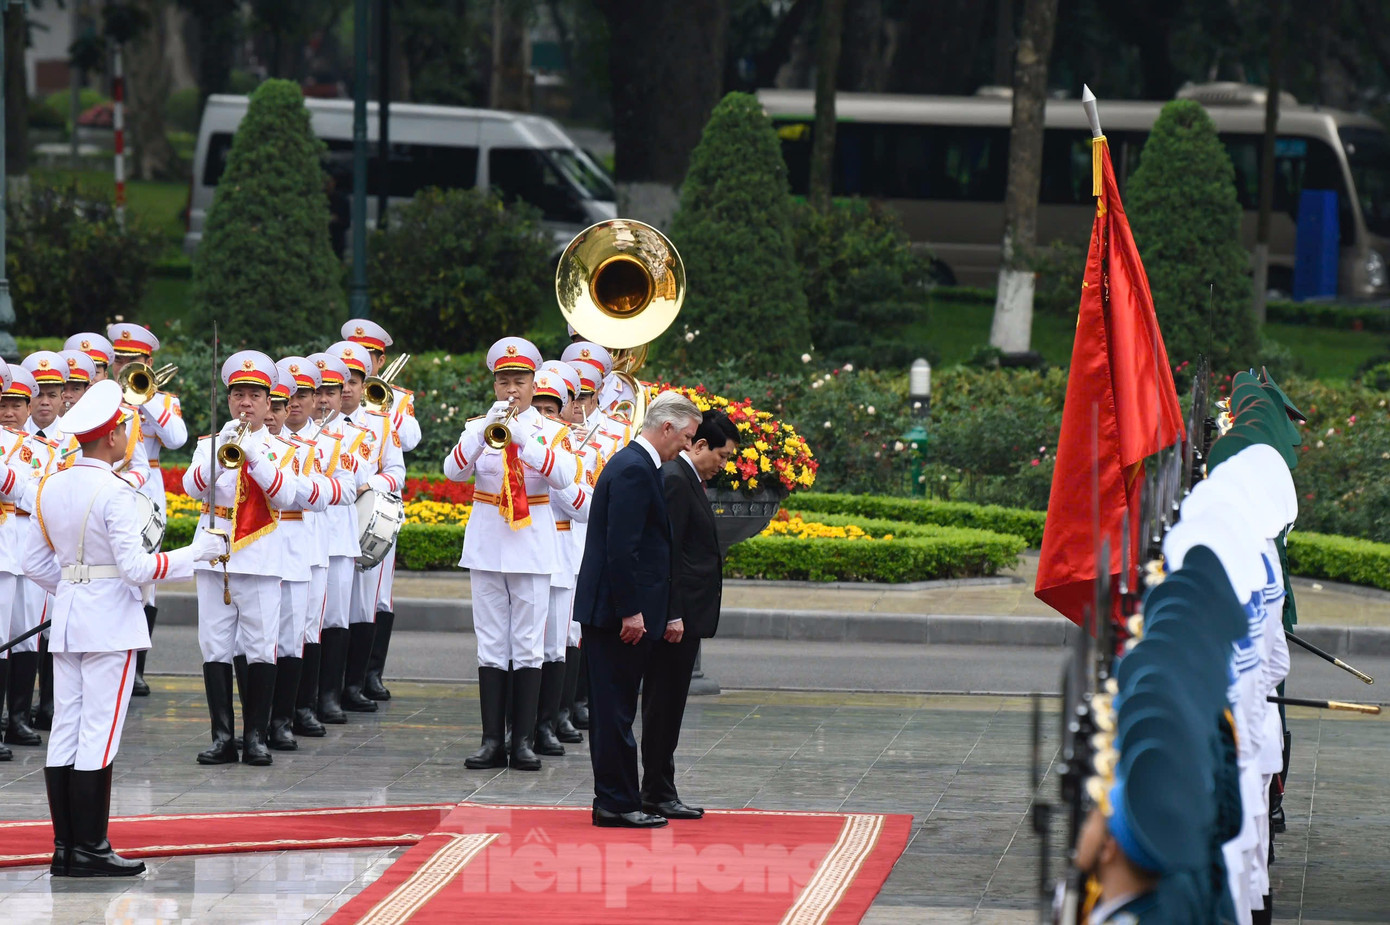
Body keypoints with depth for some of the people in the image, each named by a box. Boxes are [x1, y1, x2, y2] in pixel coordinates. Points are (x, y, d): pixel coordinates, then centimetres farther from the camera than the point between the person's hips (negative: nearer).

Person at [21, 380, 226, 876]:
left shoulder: (52, 487, 6)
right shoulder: (113, 492, -16)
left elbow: (34, 563, 12)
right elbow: (136, 567, -18)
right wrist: (196, 552, -8)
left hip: (67, 615, 7)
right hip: (110, 622, -7)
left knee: (65, 731, 8)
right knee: (99, 734, -4)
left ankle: (64, 847, 10)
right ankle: (89, 849, -2)